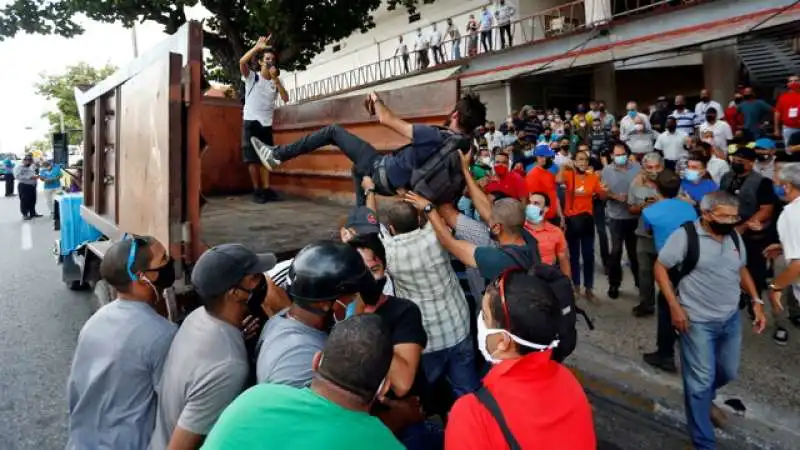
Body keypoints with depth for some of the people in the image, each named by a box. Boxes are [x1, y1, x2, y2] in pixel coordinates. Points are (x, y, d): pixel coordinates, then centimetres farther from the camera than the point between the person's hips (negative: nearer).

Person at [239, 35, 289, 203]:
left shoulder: (276, 82, 9)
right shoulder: (252, 76, -1)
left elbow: (285, 98, -6)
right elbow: (242, 62, -21)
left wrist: (276, 78, -11)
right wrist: (258, 46, -21)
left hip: (267, 124, 4)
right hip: (251, 122, -4)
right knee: (253, 158, -3)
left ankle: (266, 189, 12)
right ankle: (257, 191, 4)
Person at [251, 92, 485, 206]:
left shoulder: (434, 136, -28)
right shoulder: (464, 146, -8)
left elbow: (387, 120, -18)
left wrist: (377, 100, 0)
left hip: (383, 172, -7)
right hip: (399, 182, 7)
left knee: (333, 131, -1)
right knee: (358, 169, 38)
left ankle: (276, 155, 2)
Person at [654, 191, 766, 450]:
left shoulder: (734, 236, 3)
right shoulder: (685, 236, -16)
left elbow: (741, 270, 17)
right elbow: (660, 267, -12)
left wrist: (756, 301, 7)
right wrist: (674, 306, -17)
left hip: (731, 319, 7)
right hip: (697, 322, -6)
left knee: (728, 372, 20)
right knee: (701, 380, 0)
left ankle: (704, 399, 51)